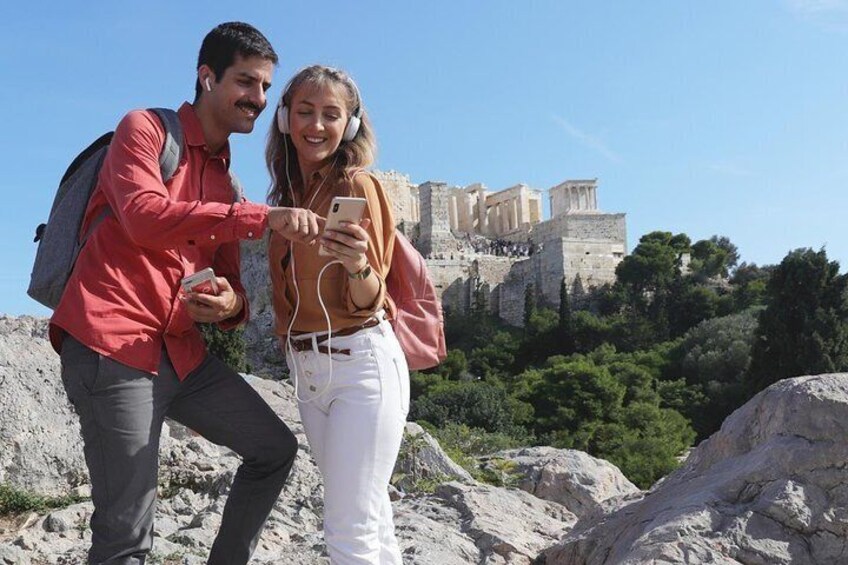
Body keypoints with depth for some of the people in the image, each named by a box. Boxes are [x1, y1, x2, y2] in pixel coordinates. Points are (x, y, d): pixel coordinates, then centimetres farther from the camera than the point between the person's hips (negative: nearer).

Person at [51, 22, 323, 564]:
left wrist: (232, 306, -7)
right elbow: (144, 216, -19)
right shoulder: (145, 129, 0)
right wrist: (263, 218, -27)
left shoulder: (226, 183, 20)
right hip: (112, 345, -8)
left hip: (183, 352, 8)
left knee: (275, 449, 13)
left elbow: (229, 281, 18)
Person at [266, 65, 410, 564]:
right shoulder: (287, 193, 10)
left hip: (361, 364, -7)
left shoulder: (359, 186, -10)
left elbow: (368, 302, -14)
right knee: (371, 517, 15)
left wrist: (358, 267, -33)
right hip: (306, 371, 7)